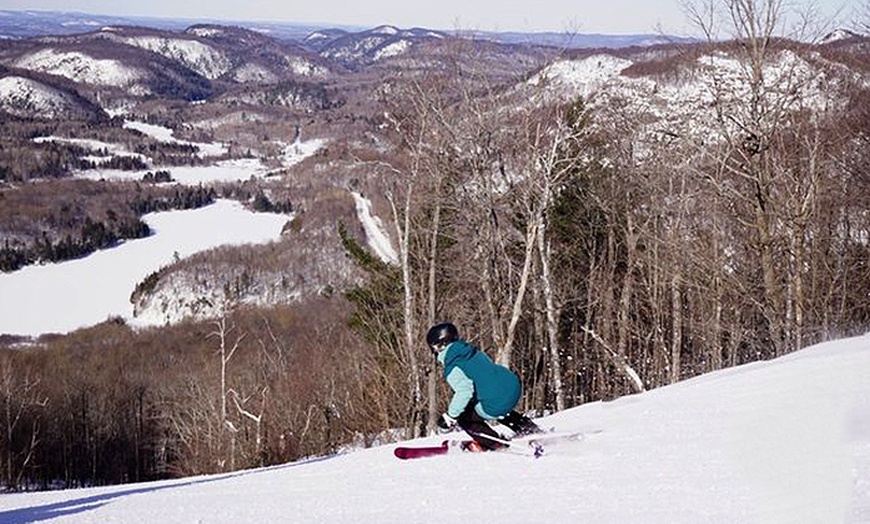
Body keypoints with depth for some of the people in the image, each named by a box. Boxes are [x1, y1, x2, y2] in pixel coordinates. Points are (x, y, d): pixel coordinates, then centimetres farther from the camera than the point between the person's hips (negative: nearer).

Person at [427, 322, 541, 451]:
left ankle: (493, 443, 17)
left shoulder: (453, 369, -11)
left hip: (496, 406, -8)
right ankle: (530, 429, 34)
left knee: (462, 416, 11)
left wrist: (449, 417, -16)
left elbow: (465, 391, -25)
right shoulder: (474, 351, 14)